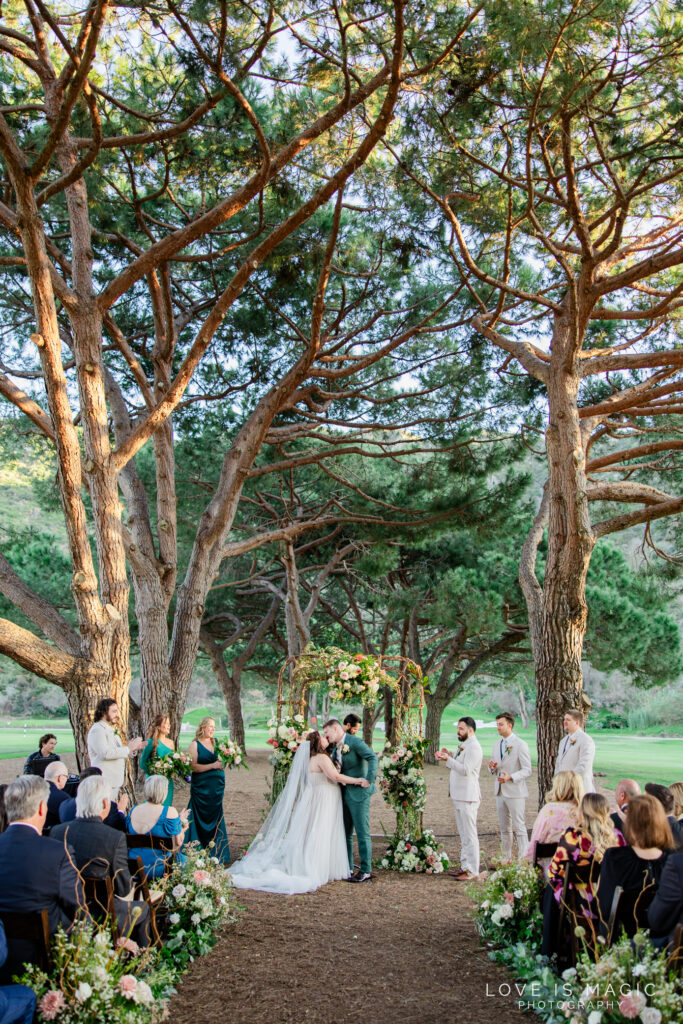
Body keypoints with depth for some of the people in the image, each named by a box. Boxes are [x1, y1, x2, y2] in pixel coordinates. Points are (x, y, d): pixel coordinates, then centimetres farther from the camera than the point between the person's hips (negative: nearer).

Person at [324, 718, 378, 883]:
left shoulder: (355, 742, -11)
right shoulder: (335, 747, 15)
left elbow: (373, 758, -21)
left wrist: (369, 780, -24)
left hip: (358, 793, -9)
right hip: (344, 793, 9)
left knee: (362, 832, -3)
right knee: (345, 832, 14)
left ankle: (366, 871, 4)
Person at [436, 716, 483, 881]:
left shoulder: (473, 747, -15)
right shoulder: (463, 745, 17)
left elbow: (465, 769, -23)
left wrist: (448, 759, -26)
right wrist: (450, 756, 7)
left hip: (467, 797, -11)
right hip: (459, 796, 11)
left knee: (469, 834, -6)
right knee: (463, 834, 16)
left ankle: (472, 871, -2)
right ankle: (465, 866, 23)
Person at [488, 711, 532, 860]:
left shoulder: (520, 745, -9)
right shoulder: (497, 744, 13)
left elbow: (527, 770, -12)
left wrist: (511, 777, -26)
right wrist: (492, 767, -4)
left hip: (515, 792, -7)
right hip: (500, 791, 7)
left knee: (519, 827, -4)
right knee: (504, 828, 12)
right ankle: (506, 858, 19)